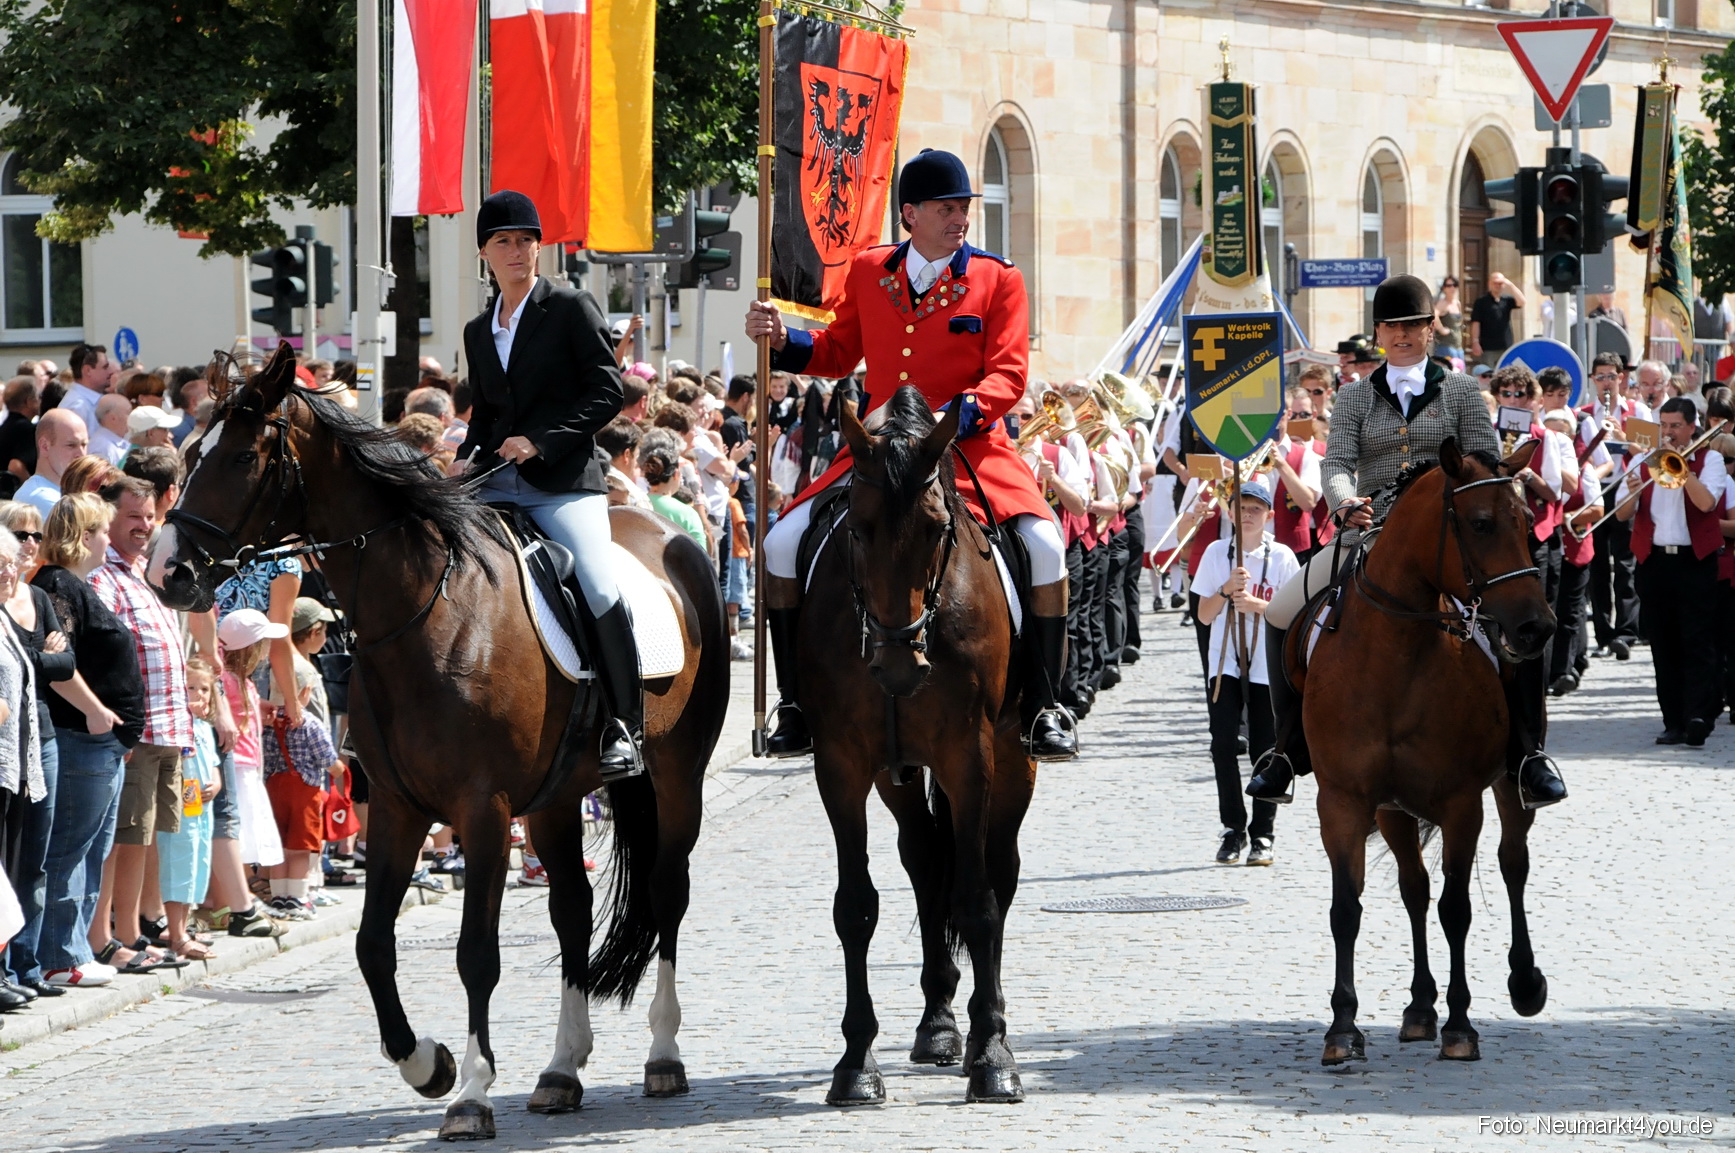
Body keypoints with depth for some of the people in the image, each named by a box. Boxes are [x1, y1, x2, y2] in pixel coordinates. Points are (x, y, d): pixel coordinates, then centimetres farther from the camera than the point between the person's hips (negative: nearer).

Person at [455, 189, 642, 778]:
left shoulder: (572, 309, 2)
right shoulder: (478, 332, 18)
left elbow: (608, 391, -5)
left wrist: (539, 440, -14)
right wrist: (467, 459, 4)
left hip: (564, 481, -6)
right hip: (496, 486, 6)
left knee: (600, 590, -25)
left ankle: (623, 728, -15)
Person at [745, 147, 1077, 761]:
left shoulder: (998, 279, 1)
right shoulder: (868, 272, 9)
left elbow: (1008, 374, -6)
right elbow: (839, 352, 19)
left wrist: (963, 411, -24)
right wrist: (782, 339, 0)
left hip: (971, 449, -2)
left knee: (1045, 546, -24)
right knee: (782, 543, -10)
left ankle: (1042, 709, -10)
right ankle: (795, 705, 3)